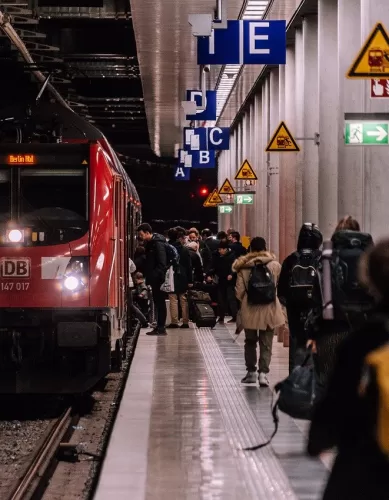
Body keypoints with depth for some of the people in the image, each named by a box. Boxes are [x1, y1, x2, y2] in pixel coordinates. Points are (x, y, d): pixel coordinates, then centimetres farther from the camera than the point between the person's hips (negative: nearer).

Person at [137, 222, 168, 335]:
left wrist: (156, 275, -21)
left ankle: (161, 328, -3)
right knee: (158, 302, 11)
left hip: (158, 279, -9)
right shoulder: (149, 243, 14)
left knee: (159, 302, -5)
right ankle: (160, 327, 16)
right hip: (155, 279, 9)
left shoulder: (158, 243, -14)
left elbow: (162, 263, -19)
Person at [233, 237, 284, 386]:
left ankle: (251, 372, 21)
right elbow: (279, 283, 5)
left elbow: (239, 291, -4)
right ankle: (263, 372, -6)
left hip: (249, 311, 1)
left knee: (250, 342, 17)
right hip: (269, 310, -1)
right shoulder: (275, 265, -6)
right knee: (266, 344, 5)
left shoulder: (243, 267, -5)